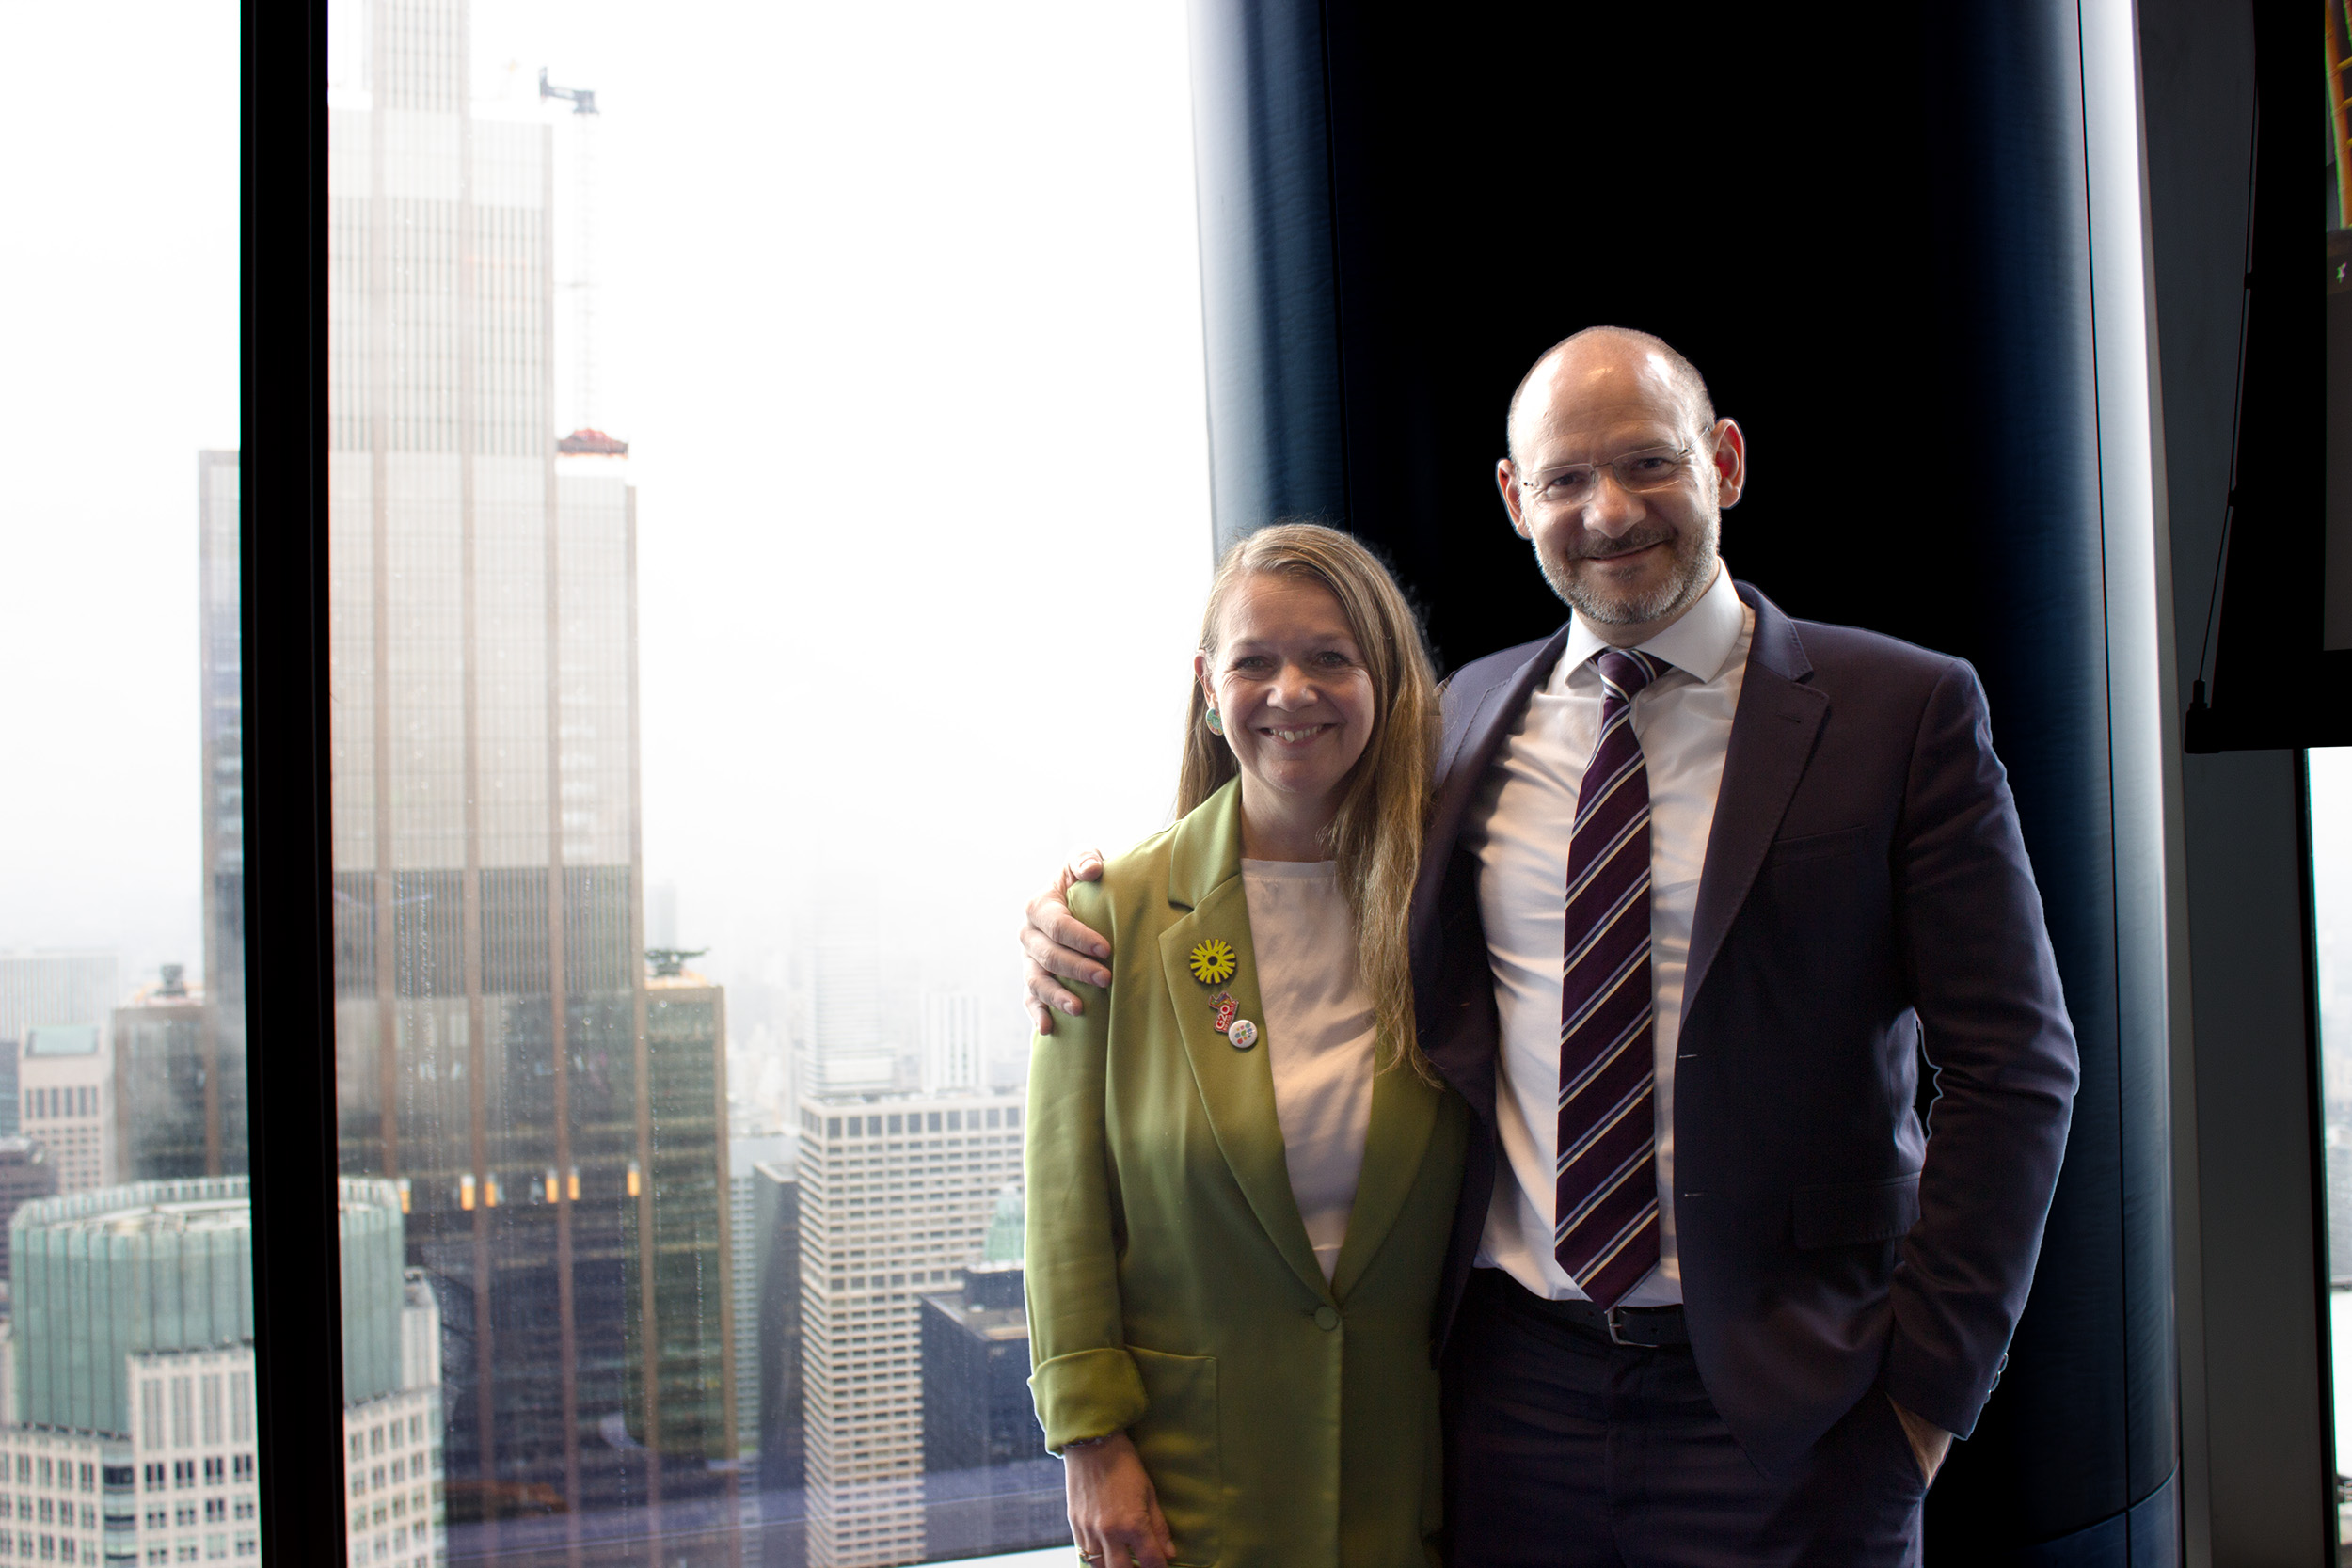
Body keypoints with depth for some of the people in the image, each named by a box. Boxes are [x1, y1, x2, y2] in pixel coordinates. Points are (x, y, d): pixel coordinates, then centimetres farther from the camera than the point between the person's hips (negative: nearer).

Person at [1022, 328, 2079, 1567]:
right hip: (1518, 1373, 3)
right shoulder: (1465, 718, 7)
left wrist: (1928, 1382, -9)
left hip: (1780, 1399, -3)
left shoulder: (1904, 709, -4)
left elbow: (2013, 1067, -5)